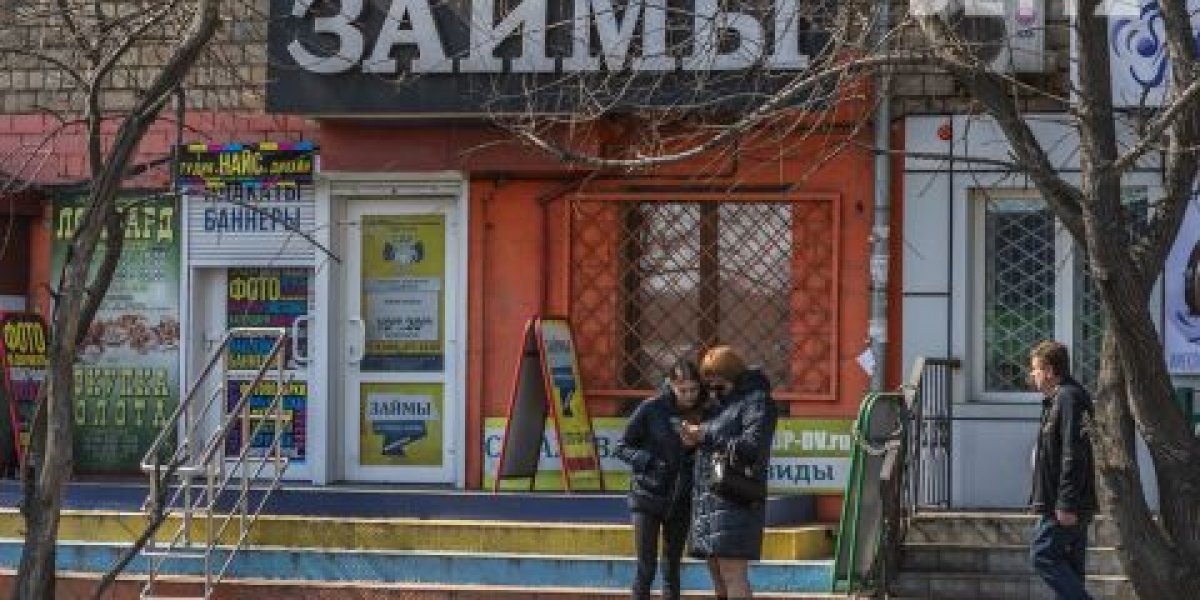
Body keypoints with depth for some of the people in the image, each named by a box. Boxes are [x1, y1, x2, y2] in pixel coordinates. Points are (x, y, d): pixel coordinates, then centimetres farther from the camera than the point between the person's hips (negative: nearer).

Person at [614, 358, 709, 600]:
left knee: (672, 569, 10)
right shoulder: (651, 409, -10)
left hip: (680, 500, 4)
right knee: (646, 568, -7)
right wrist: (649, 461, -18)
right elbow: (622, 447, -4)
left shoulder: (702, 413, 0)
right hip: (648, 497, -4)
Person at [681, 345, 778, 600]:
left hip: (735, 500, -9)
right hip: (710, 500, 9)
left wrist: (705, 437, -13)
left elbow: (752, 447, -17)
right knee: (716, 569, 9)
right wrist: (694, 440, 5)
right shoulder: (723, 405, 22)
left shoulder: (757, 402, -4)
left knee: (731, 570, -16)